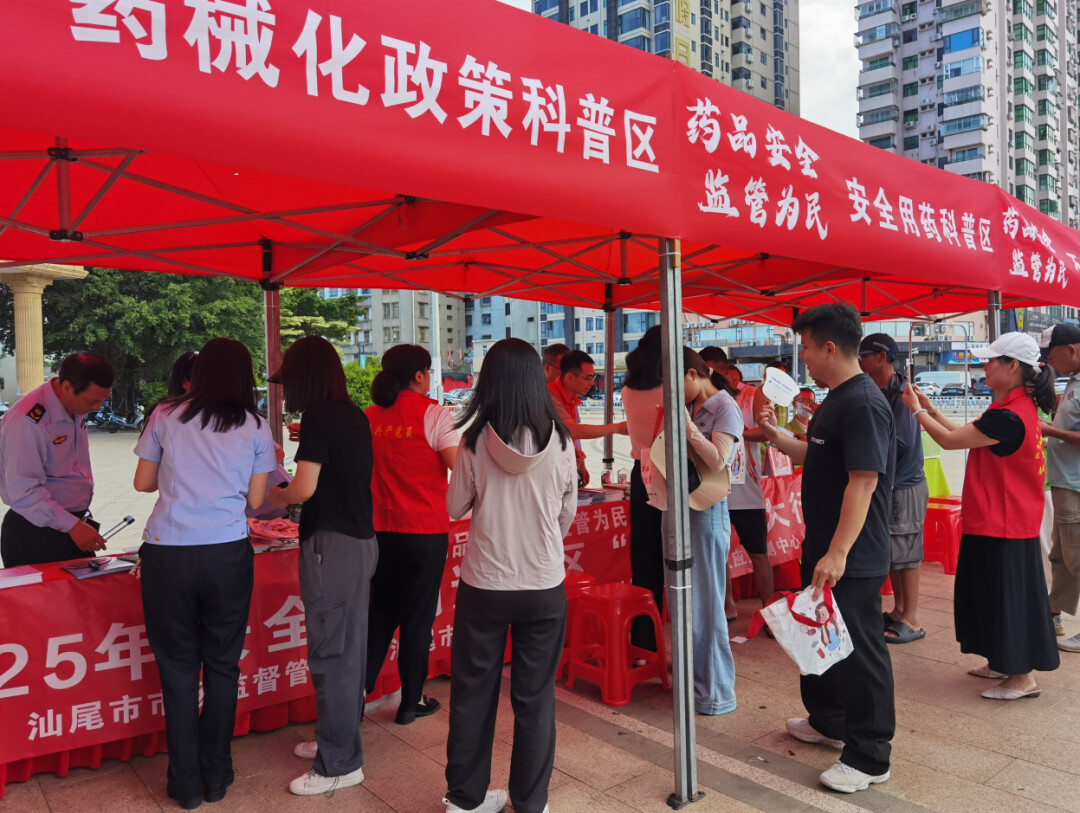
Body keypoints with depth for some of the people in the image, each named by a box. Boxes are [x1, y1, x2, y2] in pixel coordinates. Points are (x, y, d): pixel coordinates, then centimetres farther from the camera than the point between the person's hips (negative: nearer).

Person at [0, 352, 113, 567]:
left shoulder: (76, 407, 3)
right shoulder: (27, 421, -22)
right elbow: (23, 492, -23)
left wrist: (80, 521, 15)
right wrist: (72, 526, -26)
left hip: (76, 526, 8)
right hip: (36, 535, -8)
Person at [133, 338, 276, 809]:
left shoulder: (166, 416, 2)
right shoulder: (256, 429, 2)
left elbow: (143, 483, 10)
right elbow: (256, 501, 3)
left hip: (167, 554, 0)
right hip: (228, 555, 0)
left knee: (178, 667, 11)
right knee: (222, 665, 13)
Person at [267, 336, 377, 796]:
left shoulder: (317, 416, -13)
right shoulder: (355, 416, 10)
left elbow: (304, 488, -16)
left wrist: (272, 495, 4)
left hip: (332, 545, -8)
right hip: (361, 541, 9)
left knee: (330, 653, 1)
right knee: (349, 648, 18)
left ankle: (339, 764, 12)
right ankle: (338, 739, 33)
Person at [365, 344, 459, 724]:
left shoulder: (372, 416, 4)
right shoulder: (432, 414, -11)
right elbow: (460, 467, -15)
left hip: (382, 528, 4)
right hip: (425, 530, -4)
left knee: (381, 610, 18)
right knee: (418, 615, 9)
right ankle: (411, 702, 20)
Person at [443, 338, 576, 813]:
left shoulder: (475, 442, -12)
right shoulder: (559, 441, -10)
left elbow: (455, 508, 1)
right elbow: (568, 513, 2)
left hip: (484, 584, 0)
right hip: (545, 586, 0)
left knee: (473, 692, 16)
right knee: (535, 697, 14)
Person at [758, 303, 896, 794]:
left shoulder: (862, 404, -21)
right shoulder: (835, 401, 11)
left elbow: (863, 480, -27)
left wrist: (838, 554, -29)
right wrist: (775, 437, 13)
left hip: (852, 560, -10)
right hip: (823, 550, 10)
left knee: (859, 652, 2)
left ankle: (868, 758, 16)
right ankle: (829, 721, 41)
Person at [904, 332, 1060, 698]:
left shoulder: (1008, 417, -25)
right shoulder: (1017, 406, 9)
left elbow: (950, 440, -19)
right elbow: (965, 434, 12)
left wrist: (917, 410, -5)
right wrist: (931, 409, 10)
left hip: (1002, 526, -10)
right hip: (999, 520, 10)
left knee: (1007, 597, 1)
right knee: (995, 593, 19)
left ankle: (1023, 677, 13)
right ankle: (1001, 663, 32)